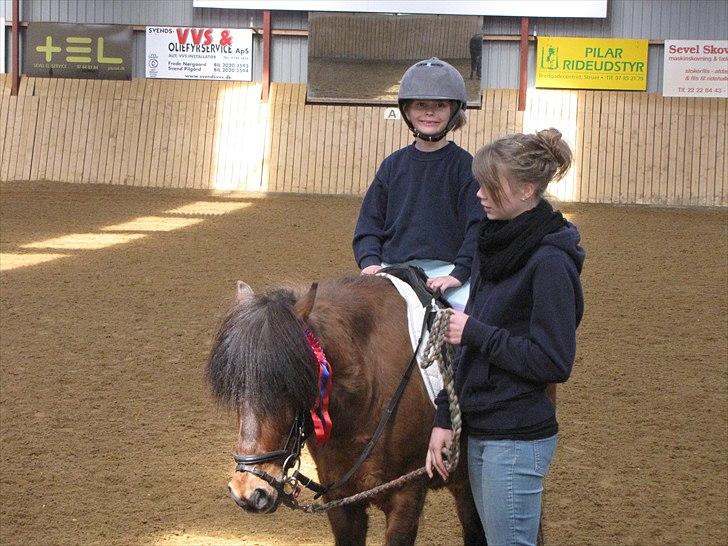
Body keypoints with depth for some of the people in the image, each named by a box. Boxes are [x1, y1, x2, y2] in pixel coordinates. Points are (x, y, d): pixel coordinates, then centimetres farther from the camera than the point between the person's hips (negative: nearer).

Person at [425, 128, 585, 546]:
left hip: (517, 440, -9)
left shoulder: (550, 262, -18)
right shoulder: (494, 247, 9)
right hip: (480, 431, 9)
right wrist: (444, 418, 9)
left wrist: (475, 333, -16)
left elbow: (555, 363, -20)